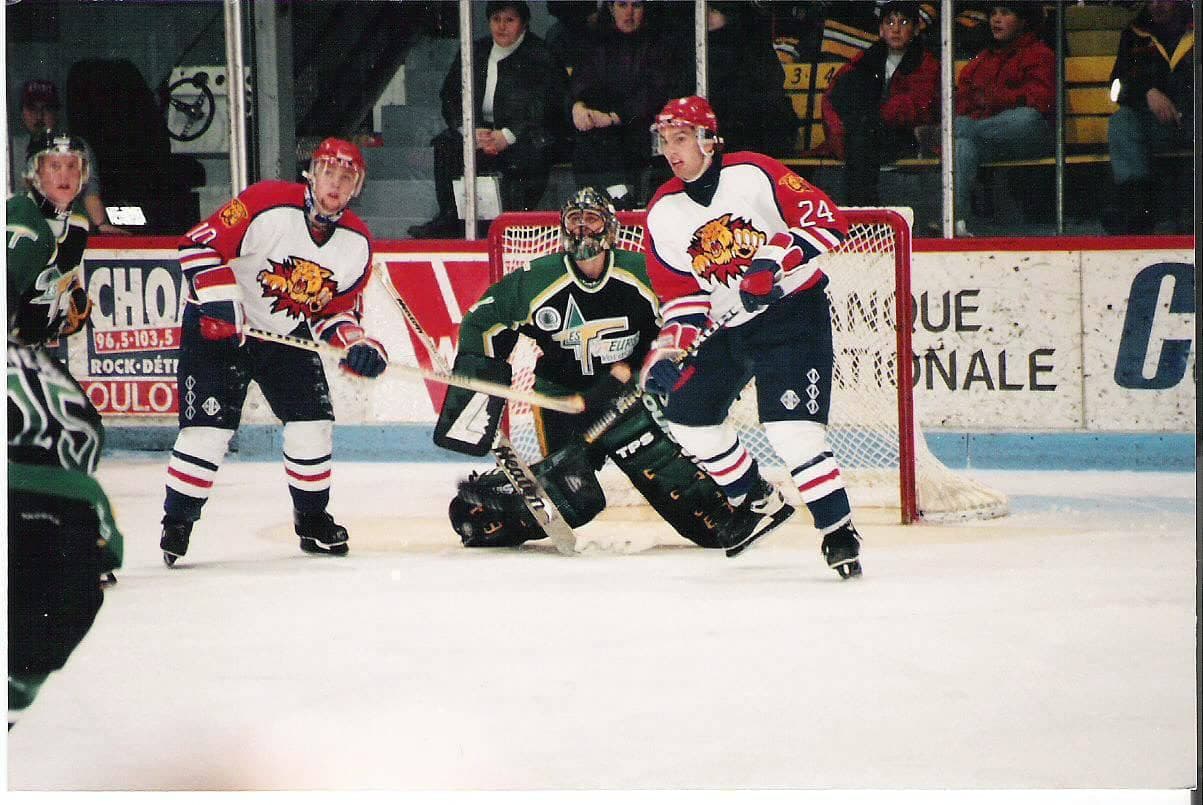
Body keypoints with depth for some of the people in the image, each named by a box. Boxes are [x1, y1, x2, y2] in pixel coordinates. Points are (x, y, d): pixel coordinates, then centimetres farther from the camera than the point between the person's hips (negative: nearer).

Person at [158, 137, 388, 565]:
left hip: (287, 335, 5)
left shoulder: (356, 242, -4)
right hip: (220, 327, -5)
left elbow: (337, 308, 6)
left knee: (312, 421, -1)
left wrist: (355, 343, -14)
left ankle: (312, 519, 18)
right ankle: (176, 521, 0)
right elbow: (198, 245, -23)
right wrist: (222, 304, -28)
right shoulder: (267, 205, -23)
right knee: (208, 426, -13)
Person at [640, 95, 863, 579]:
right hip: (726, 326, 7)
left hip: (792, 308, -7)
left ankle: (838, 531, -13)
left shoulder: (753, 174, -14)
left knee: (790, 427, -20)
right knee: (688, 416, 9)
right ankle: (758, 502, 28)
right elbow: (681, 297, 2)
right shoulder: (663, 213, 2)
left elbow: (826, 219, -18)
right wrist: (668, 351, -14)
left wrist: (774, 259, -29)